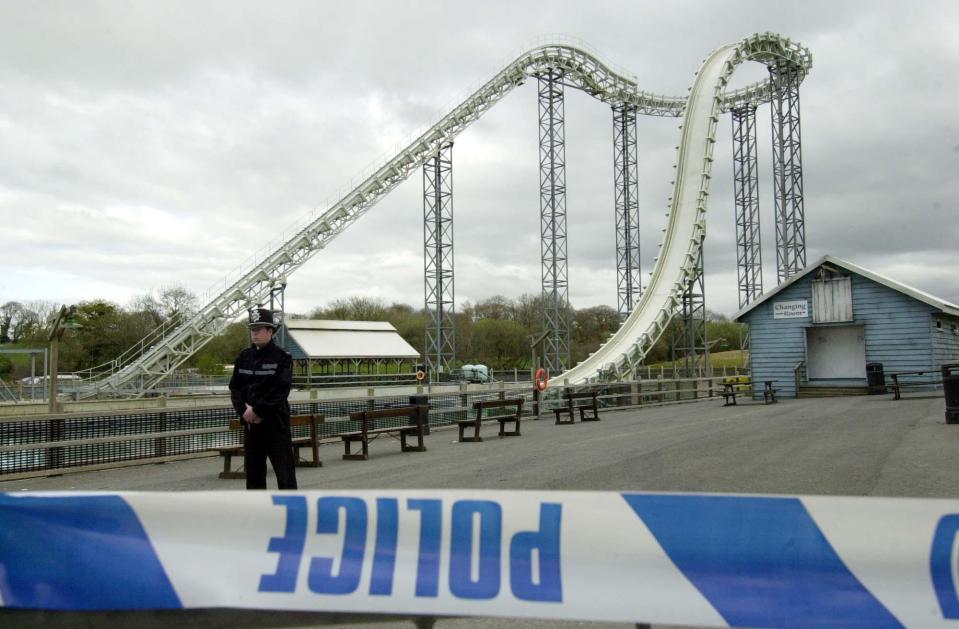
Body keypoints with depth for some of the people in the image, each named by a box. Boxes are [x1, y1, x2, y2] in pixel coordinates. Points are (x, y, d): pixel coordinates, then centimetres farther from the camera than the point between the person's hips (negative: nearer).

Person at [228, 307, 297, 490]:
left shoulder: (282, 357, -6)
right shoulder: (244, 357, 10)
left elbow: (281, 390, -14)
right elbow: (234, 387, 7)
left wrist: (257, 410, -17)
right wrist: (244, 410, -9)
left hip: (276, 423, -5)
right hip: (250, 423, 5)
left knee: (285, 472, -5)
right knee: (253, 470, 13)